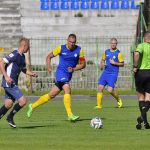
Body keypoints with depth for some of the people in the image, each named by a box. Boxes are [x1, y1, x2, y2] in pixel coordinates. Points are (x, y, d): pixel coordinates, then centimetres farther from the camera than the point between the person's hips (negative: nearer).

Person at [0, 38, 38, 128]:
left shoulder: (22, 57, 14)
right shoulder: (14, 55, -15)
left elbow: (24, 69, 28)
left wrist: (32, 74, 9)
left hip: (13, 84, 10)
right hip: (9, 83, -10)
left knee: (8, 104, 10)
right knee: (23, 101, -12)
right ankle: (10, 117, 2)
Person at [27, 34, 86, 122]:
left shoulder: (79, 50, -1)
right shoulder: (61, 48, -5)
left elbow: (83, 64, 5)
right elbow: (49, 56, 8)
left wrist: (74, 69, -11)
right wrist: (49, 67, -8)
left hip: (69, 75, 4)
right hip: (61, 72, -4)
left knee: (51, 95, 9)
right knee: (67, 90, -27)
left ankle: (33, 106, 25)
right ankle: (70, 115, -28)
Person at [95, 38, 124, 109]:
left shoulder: (118, 53, -4)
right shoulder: (106, 52, 10)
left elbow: (122, 64, -3)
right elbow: (103, 60, 24)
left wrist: (114, 63, -15)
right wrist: (101, 65, 3)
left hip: (113, 74, -5)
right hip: (105, 72, 5)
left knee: (110, 90, -13)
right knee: (100, 88, -6)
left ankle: (118, 99, 16)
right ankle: (99, 105, 1)